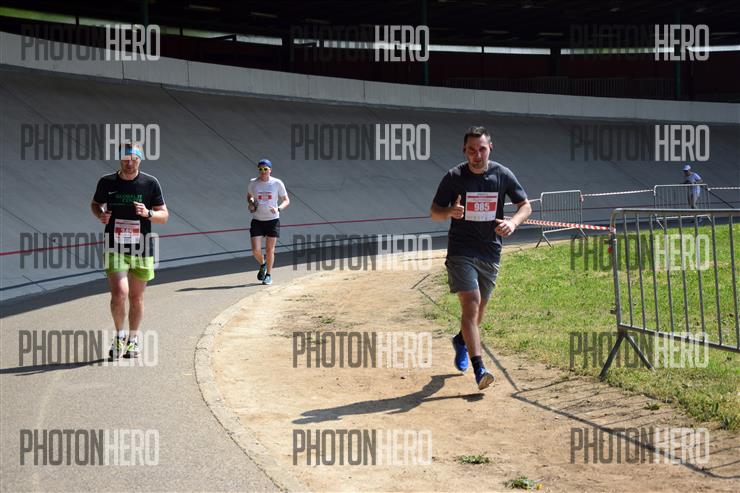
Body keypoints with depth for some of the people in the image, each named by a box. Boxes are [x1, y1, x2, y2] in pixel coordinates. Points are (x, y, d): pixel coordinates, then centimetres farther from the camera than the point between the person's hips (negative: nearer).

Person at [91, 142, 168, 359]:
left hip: (142, 249, 1)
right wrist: (101, 215, -5)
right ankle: (120, 336, 7)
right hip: (115, 249, -1)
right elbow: (95, 204, 18)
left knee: (136, 297, 10)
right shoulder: (107, 182, 0)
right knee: (119, 293, -15)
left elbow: (164, 216, 3)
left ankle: (133, 339, 29)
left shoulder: (150, 183, -1)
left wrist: (148, 213, -18)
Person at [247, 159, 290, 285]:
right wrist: (251, 204, -4)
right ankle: (262, 264, 27)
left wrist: (278, 209, -18)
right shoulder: (253, 183, -1)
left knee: (270, 250, 2)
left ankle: (268, 275, 21)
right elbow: (249, 196, 18)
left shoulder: (277, 183, -6)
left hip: (273, 220, -1)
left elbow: (286, 200, 1)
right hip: (257, 221, 1)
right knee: (255, 250, -7)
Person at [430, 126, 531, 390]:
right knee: (470, 304, -16)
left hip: (491, 252, 3)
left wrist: (513, 222, -16)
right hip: (461, 250, -3)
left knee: (479, 307, 16)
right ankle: (478, 368, -20)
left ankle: (461, 340, 47)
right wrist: (450, 212, -24)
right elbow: (434, 212, -1)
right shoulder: (454, 177, -8)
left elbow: (526, 205, 5)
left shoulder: (503, 175, -2)